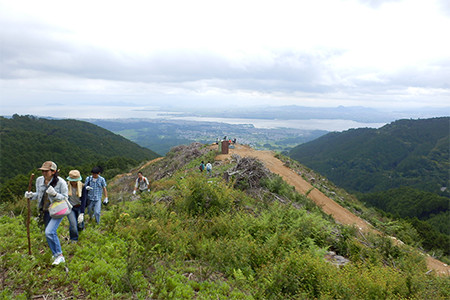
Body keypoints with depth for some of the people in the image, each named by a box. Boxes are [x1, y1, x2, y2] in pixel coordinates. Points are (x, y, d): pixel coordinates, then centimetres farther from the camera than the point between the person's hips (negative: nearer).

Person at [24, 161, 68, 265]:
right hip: (46, 211, 7)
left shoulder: (61, 182, -19)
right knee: (51, 233, 16)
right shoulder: (39, 180, -1)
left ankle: (60, 255, -5)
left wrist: (54, 194, -29)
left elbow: (65, 197, -12)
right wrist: (31, 195, -8)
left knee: (49, 232, -20)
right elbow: (39, 194, 13)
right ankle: (56, 254, 35)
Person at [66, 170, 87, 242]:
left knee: (80, 225, 7)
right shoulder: (66, 186, -14)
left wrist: (81, 213, -20)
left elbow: (83, 200, -14)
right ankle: (74, 240, 11)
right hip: (70, 208, -1)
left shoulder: (82, 187, -13)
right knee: (73, 224, -13)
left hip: (79, 207, 1)